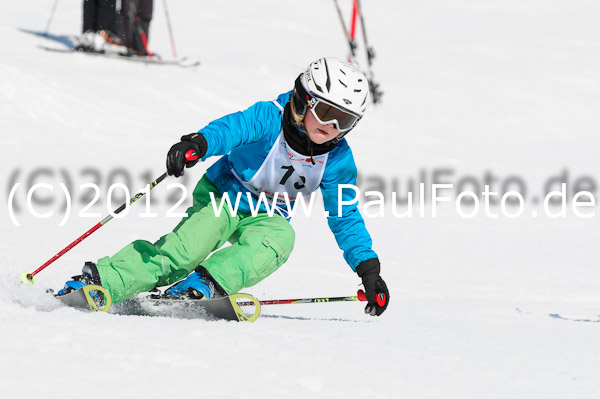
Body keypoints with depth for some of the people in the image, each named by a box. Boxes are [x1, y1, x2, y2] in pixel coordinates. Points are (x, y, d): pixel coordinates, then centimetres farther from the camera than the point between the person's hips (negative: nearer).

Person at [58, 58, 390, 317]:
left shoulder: (337, 159, -7)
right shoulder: (271, 118, -20)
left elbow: (345, 218, 2)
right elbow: (232, 127, -38)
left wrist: (368, 268, -4)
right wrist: (198, 143, -61)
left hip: (266, 216, 4)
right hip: (224, 195, -4)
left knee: (280, 238, -33)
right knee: (187, 246, -30)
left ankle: (207, 283, -44)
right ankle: (99, 281, -36)